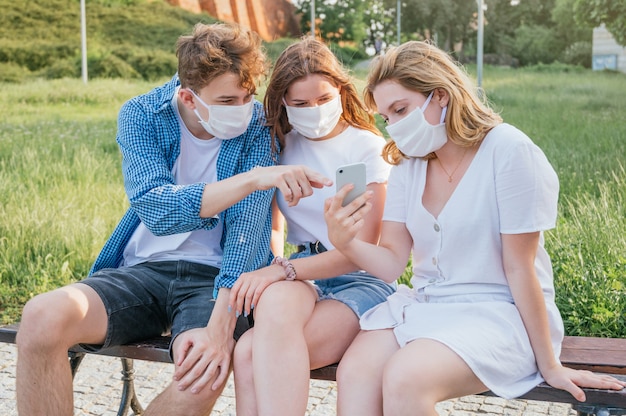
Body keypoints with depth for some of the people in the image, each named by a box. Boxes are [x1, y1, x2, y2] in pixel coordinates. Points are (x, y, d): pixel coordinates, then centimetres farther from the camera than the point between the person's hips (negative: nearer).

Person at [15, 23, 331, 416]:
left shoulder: (258, 125, -8)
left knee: (206, 368, -33)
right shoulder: (141, 115, -6)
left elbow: (248, 228, -17)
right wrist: (253, 179, -34)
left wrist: (220, 326, -29)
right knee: (42, 317, -26)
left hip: (215, 277, -1)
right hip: (141, 269, 2)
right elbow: (155, 210, -23)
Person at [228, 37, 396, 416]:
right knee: (276, 300, -37)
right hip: (301, 276, 4)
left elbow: (362, 250, -6)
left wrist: (282, 270, -19)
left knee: (251, 354, -31)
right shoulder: (281, 147, 12)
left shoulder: (370, 149, 0)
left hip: (361, 282, -3)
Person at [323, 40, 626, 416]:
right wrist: (345, 242, -20)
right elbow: (392, 262, 1)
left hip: (499, 311, -5)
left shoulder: (507, 150, -14)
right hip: (422, 305, 6)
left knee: (403, 379, -31)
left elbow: (519, 269, -13)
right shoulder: (408, 162, 7)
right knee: (353, 373, -24)